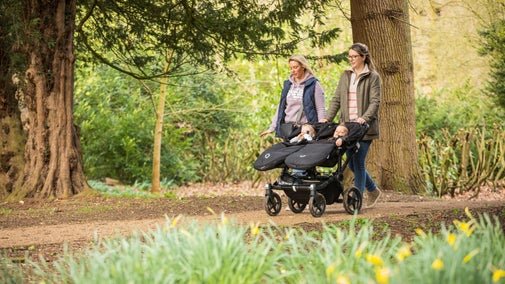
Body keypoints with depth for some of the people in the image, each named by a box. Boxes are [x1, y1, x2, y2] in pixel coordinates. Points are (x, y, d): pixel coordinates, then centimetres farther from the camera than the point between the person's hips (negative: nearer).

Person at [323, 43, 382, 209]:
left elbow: (375, 101, -10)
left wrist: (364, 117, -25)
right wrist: (328, 118, 0)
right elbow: (336, 99, 12)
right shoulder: (345, 76, 14)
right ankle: (373, 191, 29)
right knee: (352, 163, 9)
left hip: (364, 127, -6)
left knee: (358, 163, -6)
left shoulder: (373, 77, -2)